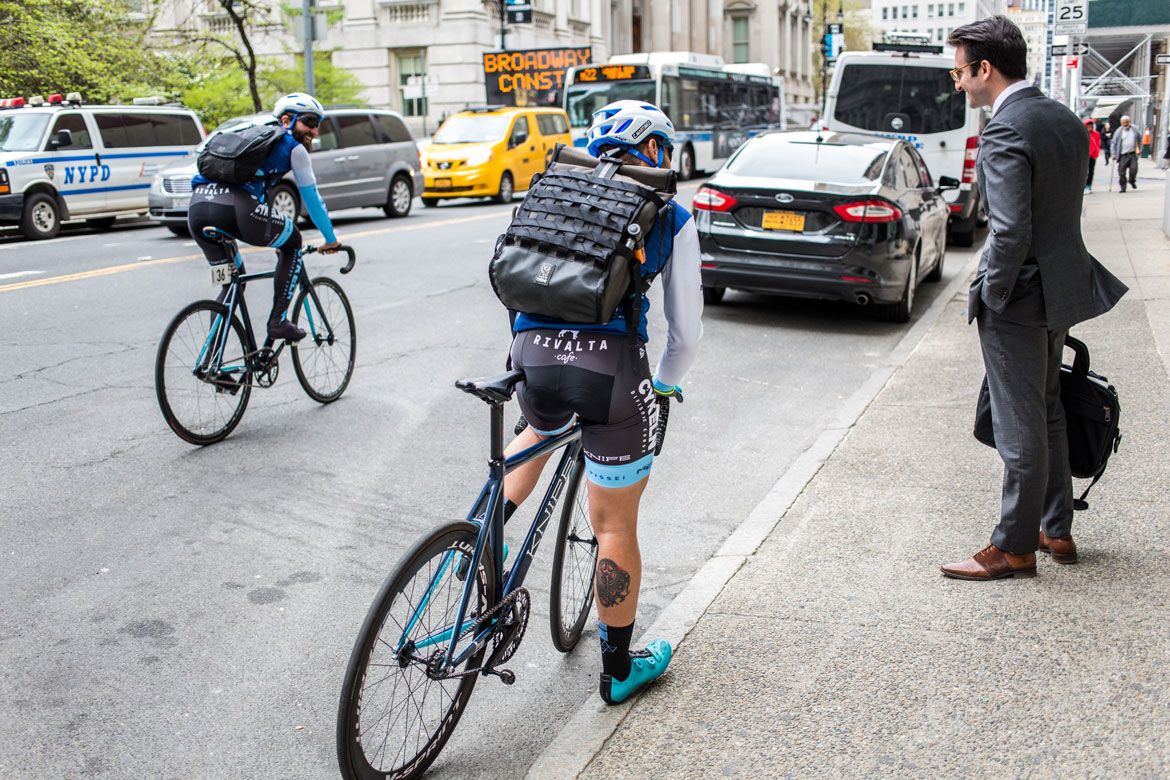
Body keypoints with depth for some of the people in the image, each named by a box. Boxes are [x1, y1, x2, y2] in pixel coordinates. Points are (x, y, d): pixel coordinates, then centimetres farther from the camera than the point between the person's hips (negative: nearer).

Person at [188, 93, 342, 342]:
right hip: (237, 206, -6)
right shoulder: (293, 147, 16)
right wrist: (331, 239, 32)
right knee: (292, 242, 22)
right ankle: (278, 321, 14)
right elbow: (311, 197, 20)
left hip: (197, 206, 7)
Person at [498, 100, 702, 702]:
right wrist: (665, 385, 33)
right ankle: (619, 669, 28)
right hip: (613, 365, -3)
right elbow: (686, 332, 14)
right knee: (616, 526, 13)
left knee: (541, 432, 40)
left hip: (534, 355, 4)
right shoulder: (671, 218, 13)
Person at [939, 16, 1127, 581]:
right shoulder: (1065, 120, 9)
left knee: (1020, 428, 1)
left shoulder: (1004, 132, -20)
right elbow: (1064, 209, 12)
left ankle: (1014, 548, 14)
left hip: (1018, 300, -9)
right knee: (1047, 415, 21)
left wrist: (991, 295, -13)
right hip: (1062, 289, 9)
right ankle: (1056, 531, 32)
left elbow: (1011, 231, -26)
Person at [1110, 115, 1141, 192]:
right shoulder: (1118, 131, 0)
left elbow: (1139, 139, 19)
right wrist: (1114, 154, -4)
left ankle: (1132, 181, 18)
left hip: (1133, 154, 1)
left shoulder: (1134, 129, 8)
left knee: (1134, 169, -9)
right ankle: (1123, 186, 9)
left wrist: (1139, 149, 13)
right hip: (1123, 155, -1)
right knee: (1121, 172, -3)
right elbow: (1114, 143, 2)